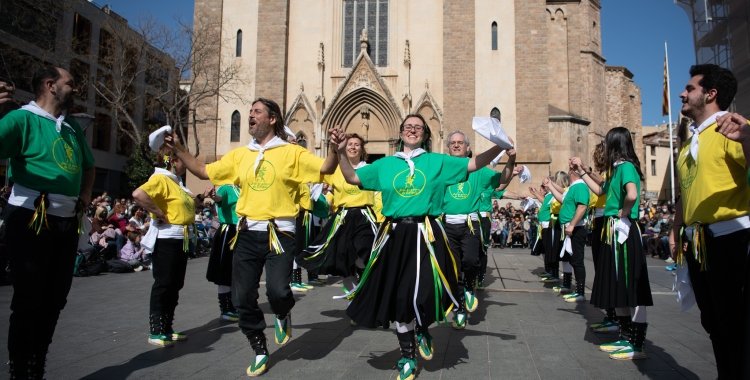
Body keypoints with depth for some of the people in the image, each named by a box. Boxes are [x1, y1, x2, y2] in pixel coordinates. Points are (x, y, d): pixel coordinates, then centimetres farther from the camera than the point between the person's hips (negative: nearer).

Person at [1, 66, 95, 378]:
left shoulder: (72, 126, 16)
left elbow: (88, 165, 30)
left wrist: (86, 192, 13)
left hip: (67, 221, 7)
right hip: (31, 219, -7)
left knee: (54, 300, 14)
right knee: (28, 301, 0)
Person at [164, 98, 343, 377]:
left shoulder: (292, 152, -1)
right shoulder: (239, 155, 11)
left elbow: (325, 169, -9)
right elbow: (204, 172, 17)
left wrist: (335, 149, -28)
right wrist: (178, 149, 9)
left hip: (279, 233, -4)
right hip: (247, 234, 5)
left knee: (277, 291, -20)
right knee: (243, 298, 7)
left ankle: (283, 315, 20)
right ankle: (260, 352, 30)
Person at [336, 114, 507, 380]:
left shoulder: (438, 162, 7)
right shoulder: (385, 164, 12)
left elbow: (474, 164, 3)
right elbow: (352, 178, 13)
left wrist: (498, 147, -12)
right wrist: (341, 152, 0)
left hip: (426, 235, -2)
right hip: (395, 235, 2)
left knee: (425, 293, -14)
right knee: (398, 297, 8)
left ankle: (422, 330, 24)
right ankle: (407, 355, 28)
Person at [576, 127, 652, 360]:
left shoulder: (626, 166, -14)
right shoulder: (616, 168, 15)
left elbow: (632, 195, -32)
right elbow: (600, 191, 28)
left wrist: (623, 213, -16)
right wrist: (581, 172, 28)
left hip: (624, 231, -10)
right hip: (612, 231, 10)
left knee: (632, 288, -3)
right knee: (617, 286, 14)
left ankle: (637, 346, 5)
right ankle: (626, 338, 24)